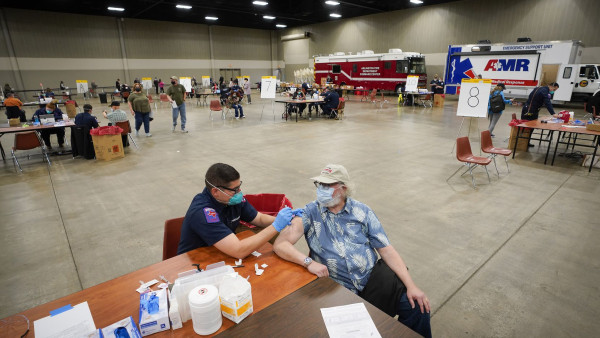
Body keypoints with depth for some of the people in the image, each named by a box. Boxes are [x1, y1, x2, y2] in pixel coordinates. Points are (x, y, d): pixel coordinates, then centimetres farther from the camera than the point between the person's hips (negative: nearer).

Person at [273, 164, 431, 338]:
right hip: (338, 288, -1)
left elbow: (386, 250, 1)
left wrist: (411, 286, -8)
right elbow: (280, 244, -9)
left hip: (373, 274, 2)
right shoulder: (310, 213, -3)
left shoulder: (362, 211, 3)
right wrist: (308, 262, -25)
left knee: (417, 306, -12)